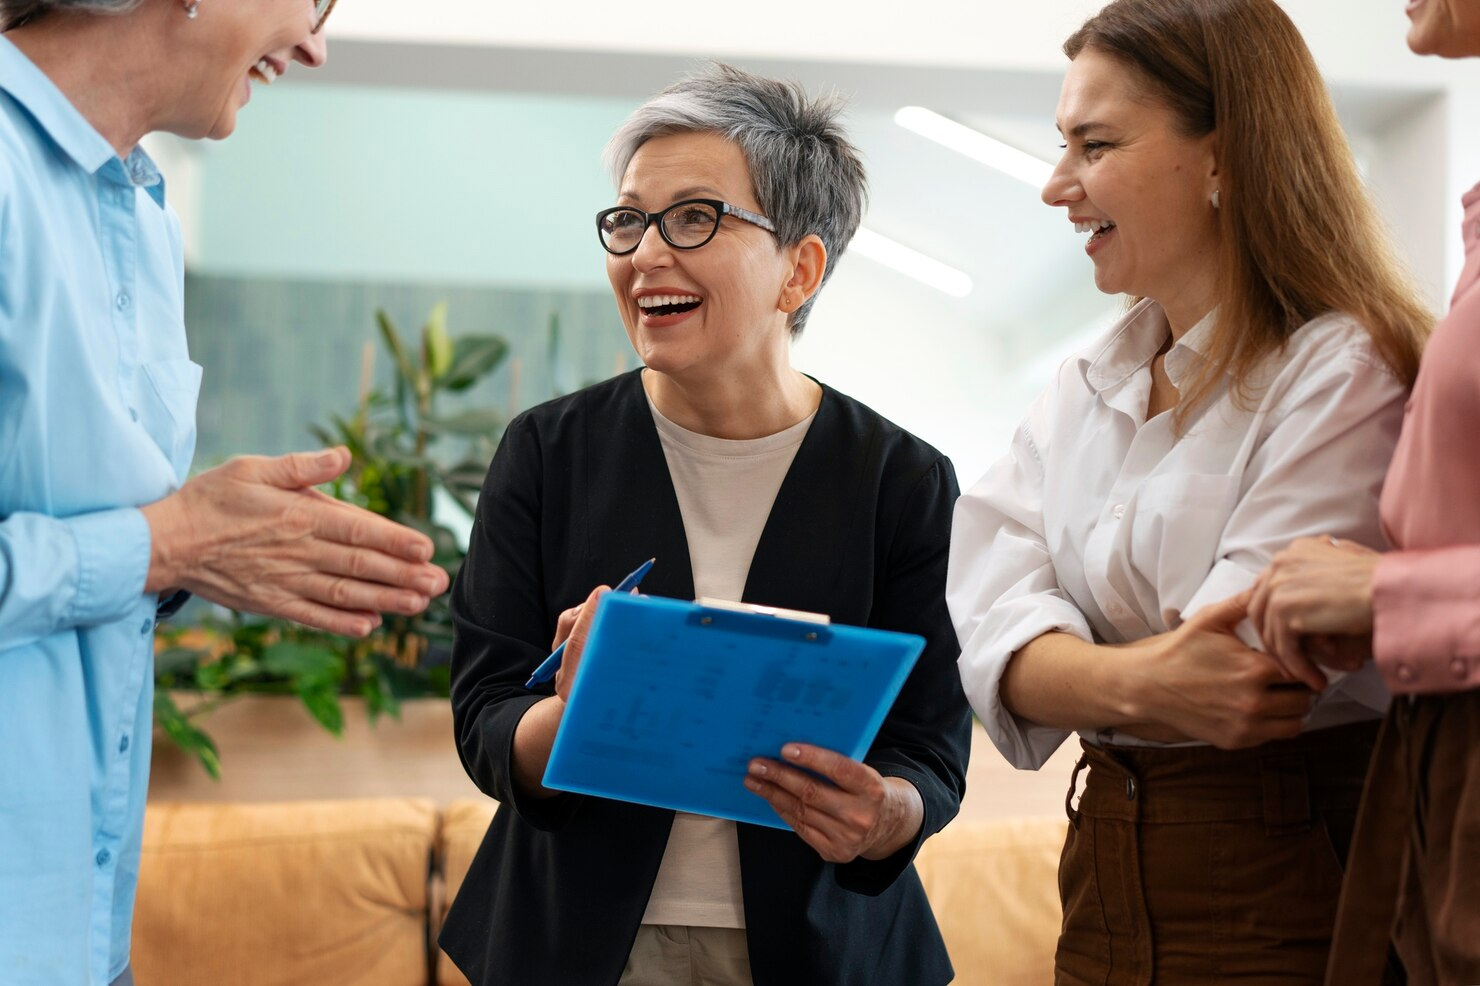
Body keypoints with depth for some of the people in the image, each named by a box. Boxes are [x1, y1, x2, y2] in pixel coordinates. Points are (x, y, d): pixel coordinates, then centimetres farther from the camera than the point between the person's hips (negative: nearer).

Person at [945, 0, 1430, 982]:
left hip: (1284, 895, -6)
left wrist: (1089, 677, -6)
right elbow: (995, 636, -5)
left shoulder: (1345, 375, -13)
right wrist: (1140, 683, -25)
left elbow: (1250, 666, -22)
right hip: (1106, 879, 6)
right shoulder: (1078, 396, 10)